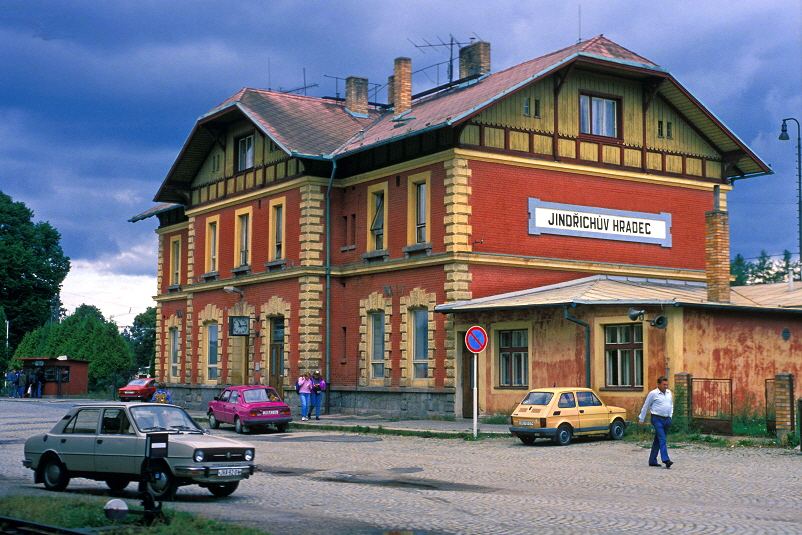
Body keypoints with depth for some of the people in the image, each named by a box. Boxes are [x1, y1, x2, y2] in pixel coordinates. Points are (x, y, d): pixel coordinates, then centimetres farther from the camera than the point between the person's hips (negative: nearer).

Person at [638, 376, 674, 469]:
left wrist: (670, 416, 17)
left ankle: (652, 461, 16)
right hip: (657, 419, -6)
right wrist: (641, 419, 3)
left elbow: (671, 405, 27)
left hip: (667, 419, 6)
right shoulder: (653, 394, -6)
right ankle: (666, 460, -26)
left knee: (657, 440, 11)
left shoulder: (669, 393, 13)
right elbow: (645, 407, 0)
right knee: (662, 439, -17)